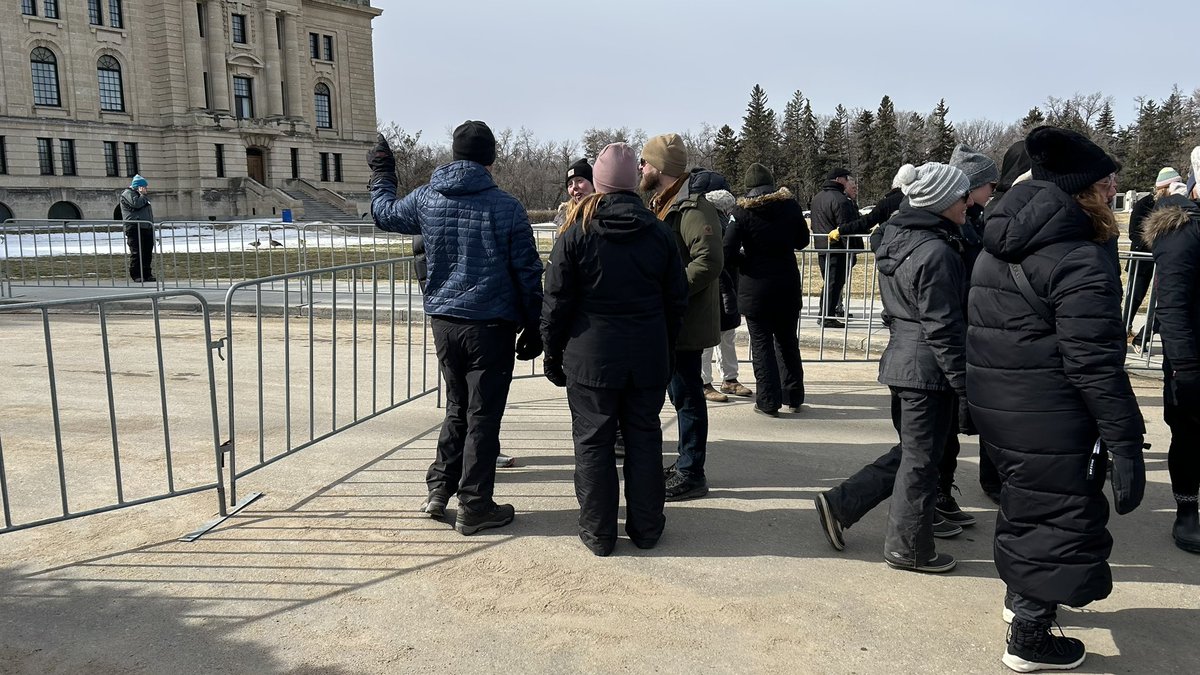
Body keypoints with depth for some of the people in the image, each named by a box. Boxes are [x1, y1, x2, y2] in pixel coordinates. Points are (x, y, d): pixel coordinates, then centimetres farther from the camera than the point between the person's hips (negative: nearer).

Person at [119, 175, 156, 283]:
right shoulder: (128, 193, -3)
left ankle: (147, 274, 13)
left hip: (146, 228, 9)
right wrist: (143, 195, -7)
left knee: (147, 253, 8)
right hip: (135, 229, -9)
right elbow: (136, 204, -22)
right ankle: (136, 275, -5)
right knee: (136, 253, -7)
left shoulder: (140, 195, 26)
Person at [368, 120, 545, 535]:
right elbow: (528, 273, -6)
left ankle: (439, 489, 22)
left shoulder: (426, 199, 2)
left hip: (444, 321, 4)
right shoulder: (506, 207, -8)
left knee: (457, 408, 20)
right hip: (490, 325, -4)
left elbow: (383, 213, 23)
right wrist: (533, 328, 3)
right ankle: (474, 508, 11)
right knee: (483, 415, 4)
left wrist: (381, 174, 40)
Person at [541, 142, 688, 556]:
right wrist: (665, 349, 17)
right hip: (649, 360, 3)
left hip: (591, 358, -3)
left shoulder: (577, 234, -7)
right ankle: (646, 528, 21)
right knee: (644, 438, 12)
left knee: (593, 442, 7)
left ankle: (598, 533, 14)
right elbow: (677, 300, 7)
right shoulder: (660, 233, 2)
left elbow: (557, 301, -6)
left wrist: (553, 355, 5)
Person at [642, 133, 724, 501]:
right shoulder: (659, 204, 16)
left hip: (685, 320, -10)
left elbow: (710, 261, -28)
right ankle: (685, 464, 30)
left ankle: (692, 474, 8)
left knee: (686, 394, -2)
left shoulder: (692, 208, -17)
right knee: (680, 392, 17)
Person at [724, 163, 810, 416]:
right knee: (787, 341, 17)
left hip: (755, 288, -3)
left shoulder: (742, 212, -11)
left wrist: (744, 260, 4)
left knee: (761, 343, 6)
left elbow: (728, 253, -15)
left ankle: (769, 402, 6)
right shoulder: (790, 205, -2)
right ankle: (794, 397, 25)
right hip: (788, 284, 3)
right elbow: (802, 241, 10)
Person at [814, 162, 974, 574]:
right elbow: (943, 328, -20)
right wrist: (964, 385, -15)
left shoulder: (899, 239, 10)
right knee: (921, 461, 5)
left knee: (908, 452, 20)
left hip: (901, 358, 9)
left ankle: (840, 504, 19)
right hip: (928, 369, -9)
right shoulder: (937, 252, -19)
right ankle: (909, 548, 19)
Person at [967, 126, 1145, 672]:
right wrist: (1125, 444, -18)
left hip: (994, 403, 9)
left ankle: (1021, 595, 47)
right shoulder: (1080, 262, -20)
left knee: (1026, 500, 27)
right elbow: (1096, 366, -23)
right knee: (1061, 520, 7)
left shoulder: (998, 250, 8)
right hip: (1051, 423, -9)